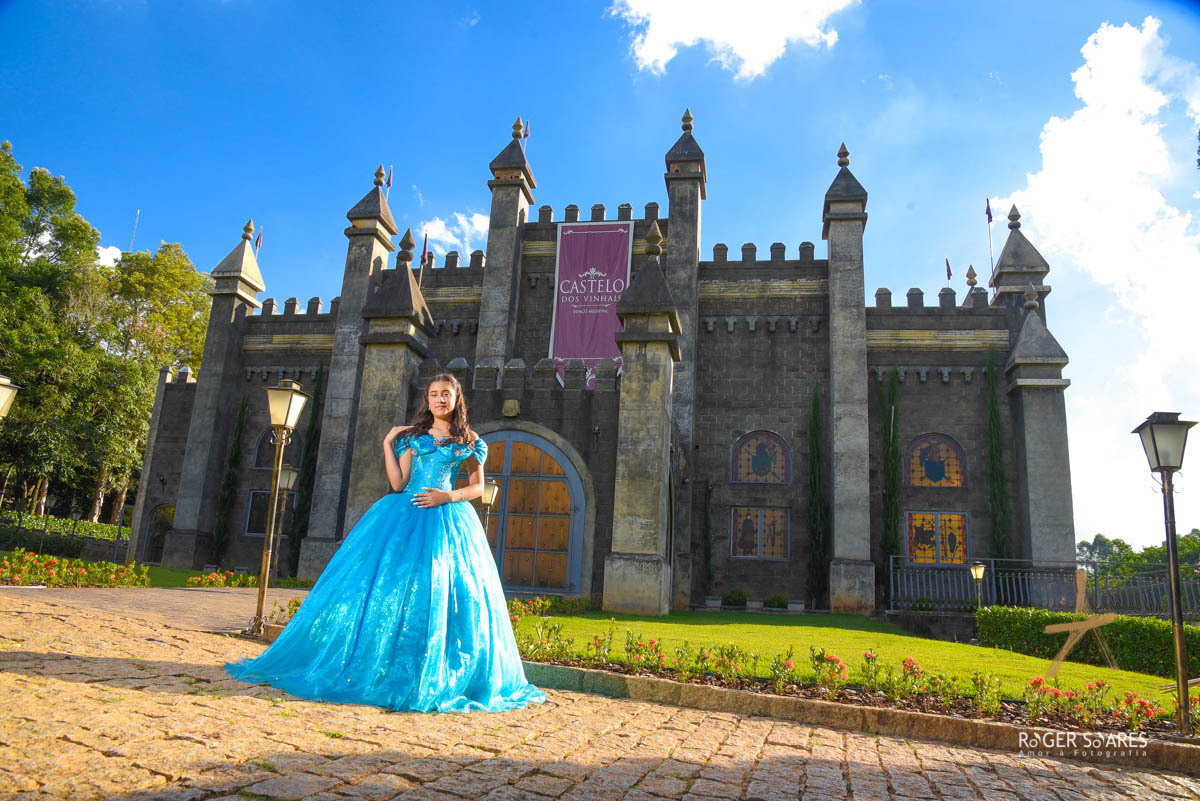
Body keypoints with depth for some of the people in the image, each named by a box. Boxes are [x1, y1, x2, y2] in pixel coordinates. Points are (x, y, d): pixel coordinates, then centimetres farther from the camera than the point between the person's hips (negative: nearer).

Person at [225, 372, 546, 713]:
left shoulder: (469, 440, 9)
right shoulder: (412, 435, 11)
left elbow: (478, 486, 7)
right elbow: (398, 484, 3)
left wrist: (448, 496, -8)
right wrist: (388, 444, 1)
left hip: (448, 521, -1)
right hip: (406, 517, 1)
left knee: (443, 596, -5)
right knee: (387, 588, -4)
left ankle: (434, 679, 6)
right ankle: (375, 666, 8)